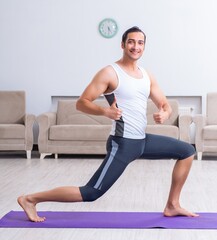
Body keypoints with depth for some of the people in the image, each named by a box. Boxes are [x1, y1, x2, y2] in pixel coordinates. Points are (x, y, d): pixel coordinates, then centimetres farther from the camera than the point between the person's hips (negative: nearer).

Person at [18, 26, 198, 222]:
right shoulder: (110, 73, -11)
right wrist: (104, 111, -31)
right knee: (91, 193, -12)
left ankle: (172, 206, 19)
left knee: (187, 151, 13)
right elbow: (81, 103, -13)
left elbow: (165, 104, 15)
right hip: (123, 143, -8)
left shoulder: (147, 76, 11)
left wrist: (164, 114, -10)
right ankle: (30, 199, -2)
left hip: (143, 140, 8)